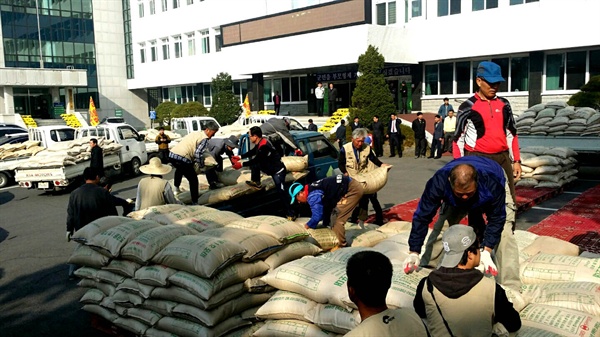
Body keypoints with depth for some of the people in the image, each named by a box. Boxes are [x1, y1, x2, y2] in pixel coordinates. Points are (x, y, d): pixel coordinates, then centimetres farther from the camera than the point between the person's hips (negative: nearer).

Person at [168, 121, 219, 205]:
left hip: (172, 154, 8)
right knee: (193, 180, 6)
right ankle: (195, 202, 7)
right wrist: (201, 165, -1)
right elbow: (198, 153, -17)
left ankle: (176, 187, 43)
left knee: (180, 168, 41)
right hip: (182, 159, -8)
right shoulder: (204, 139, -4)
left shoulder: (195, 133, 22)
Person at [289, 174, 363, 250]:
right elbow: (326, 207, 24)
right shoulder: (313, 189, 13)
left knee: (337, 220, -7)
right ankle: (336, 240, 26)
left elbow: (317, 216, -18)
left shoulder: (313, 196, -17)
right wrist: (325, 224, 29)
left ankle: (341, 246, 2)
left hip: (352, 189, -10)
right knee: (334, 215, 17)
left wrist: (308, 225, 1)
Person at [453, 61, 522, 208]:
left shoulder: (504, 105, 9)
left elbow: (511, 134, 16)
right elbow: (458, 139, -3)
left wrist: (516, 160, 10)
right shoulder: (467, 107, -5)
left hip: (502, 159, 5)